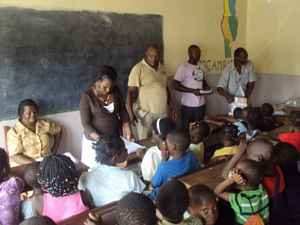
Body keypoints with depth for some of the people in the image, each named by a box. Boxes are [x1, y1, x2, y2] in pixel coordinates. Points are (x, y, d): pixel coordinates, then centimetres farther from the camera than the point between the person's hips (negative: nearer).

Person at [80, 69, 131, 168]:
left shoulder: (115, 92, -3)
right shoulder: (87, 96, -16)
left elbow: (123, 111, 6)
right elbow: (86, 123, -16)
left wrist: (126, 127, -10)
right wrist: (100, 139, -27)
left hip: (115, 137, 4)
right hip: (95, 140, -3)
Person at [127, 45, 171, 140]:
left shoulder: (161, 67, 9)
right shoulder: (138, 69, -11)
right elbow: (131, 91, -16)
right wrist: (130, 112, -24)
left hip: (162, 112, 6)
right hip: (145, 113, -6)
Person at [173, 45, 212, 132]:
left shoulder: (202, 67, 10)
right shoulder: (183, 67, -10)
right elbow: (175, 85, -14)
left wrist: (206, 87, 0)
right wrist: (193, 90, -19)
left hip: (201, 104, 6)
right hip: (188, 105, -6)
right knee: (186, 129, 3)